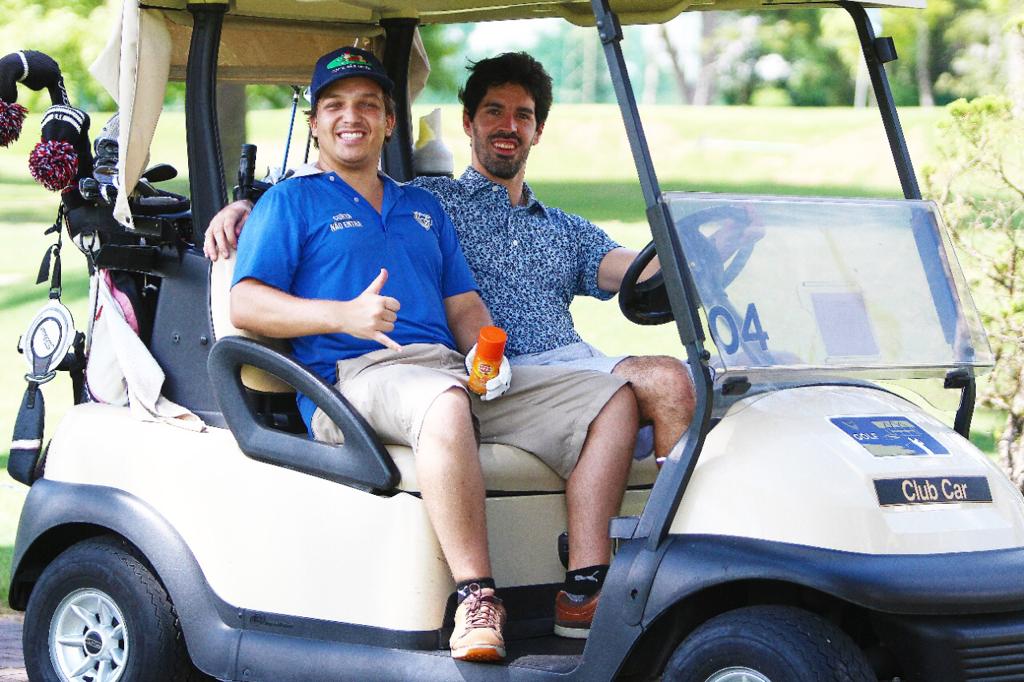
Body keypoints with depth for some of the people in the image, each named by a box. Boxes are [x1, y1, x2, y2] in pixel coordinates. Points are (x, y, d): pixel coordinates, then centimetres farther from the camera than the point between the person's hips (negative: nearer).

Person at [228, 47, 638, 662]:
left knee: (613, 398, -9)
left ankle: (586, 588, -19)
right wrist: (344, 316, -17)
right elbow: (245, 306, -1)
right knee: (444, 403, -42)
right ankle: (476, 598, -40)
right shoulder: (292, 202, 12)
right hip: (354, 376, -7)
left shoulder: (424, 208, 30)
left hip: (452, 372, 7)